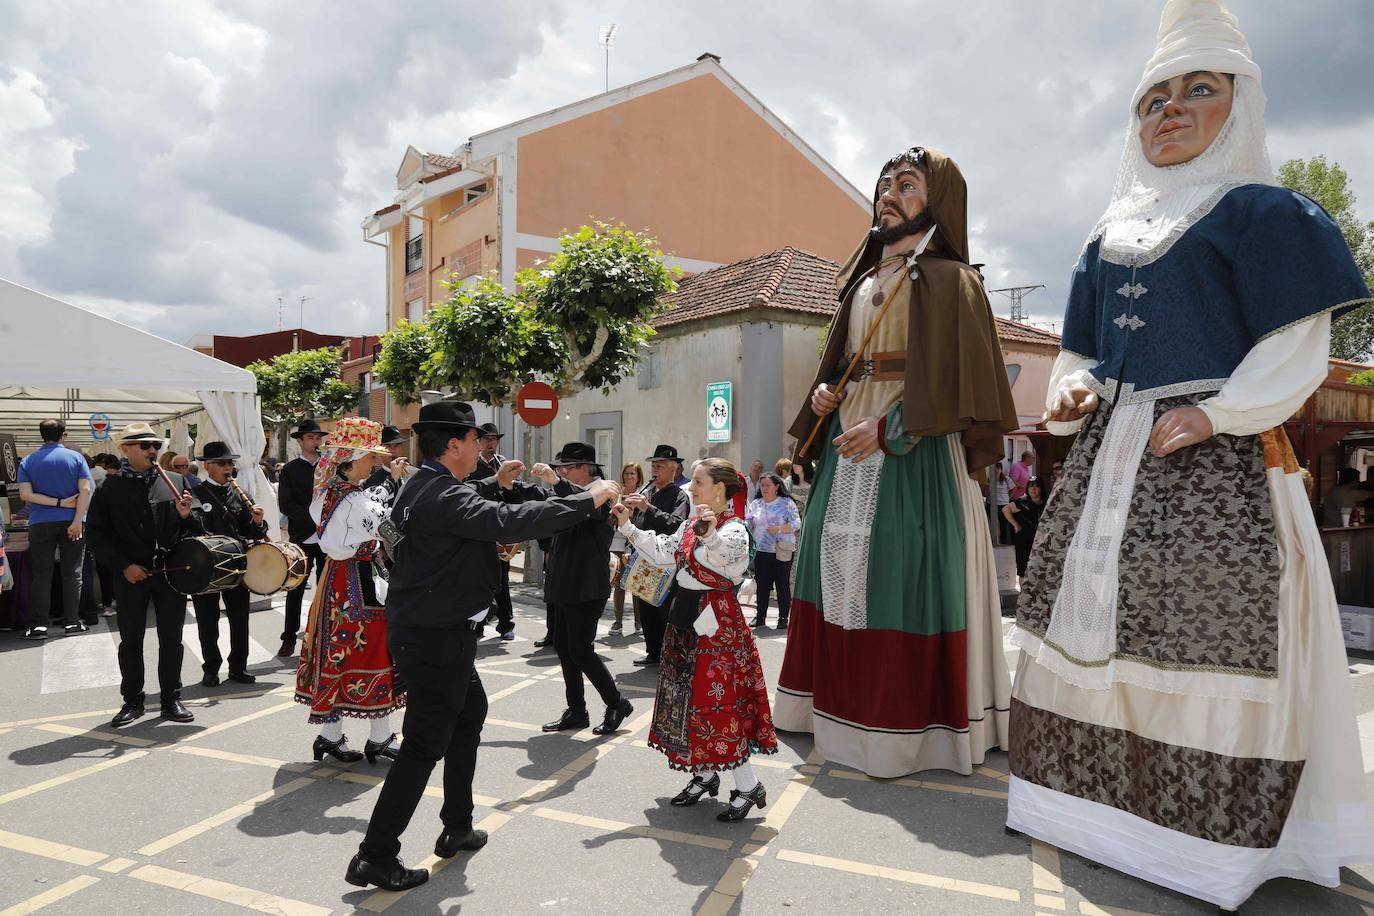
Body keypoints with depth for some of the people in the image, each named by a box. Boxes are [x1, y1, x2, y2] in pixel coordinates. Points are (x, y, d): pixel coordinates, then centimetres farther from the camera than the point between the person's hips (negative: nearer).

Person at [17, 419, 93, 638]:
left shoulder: (27, 462, 3)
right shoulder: (76, 457, -1)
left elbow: (25, 494, -9)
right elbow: (85, 490, -12)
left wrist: (58, 503, -8)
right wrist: (77, 521, -14)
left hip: (41, 524, 1)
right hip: (72, 522, -1)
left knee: (41, 574, 5)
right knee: (72, 573, 5)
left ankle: (38, 625, 4)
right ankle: (71, 621, 6)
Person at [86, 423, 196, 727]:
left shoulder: (175, 481, 5)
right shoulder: (110, 488, -1)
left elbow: (190, 530, 11)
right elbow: (96, 533, 0)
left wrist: (186, 516, -13)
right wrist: (123, 566, -8)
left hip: (171, 573, 1)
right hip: (131, 576, -1)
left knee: (171, 639, 7)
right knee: (130, 640, 9)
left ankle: (171, 699, 19)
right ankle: (132, 700, 23)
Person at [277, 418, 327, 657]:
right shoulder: (291, 469, 2)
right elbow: (285, 504, -7)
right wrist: (312, 518, -16)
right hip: (302, 537, -2)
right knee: (295, 589, 3)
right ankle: (289, 639, 12)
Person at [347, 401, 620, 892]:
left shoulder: (422, 486, 6)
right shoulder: (443, 497, -24)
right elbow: (511, 522, -36)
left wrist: (494, 484, 18)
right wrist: (588, 499, -29)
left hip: (423, 629, 11)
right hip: (435, 639, -11)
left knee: (470, 712, 23)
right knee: (425, 744, 0)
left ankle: (457, 828, 34)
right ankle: (375, 858, 12)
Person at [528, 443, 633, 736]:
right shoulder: (566, 492, 11)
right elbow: (536, 497, 10)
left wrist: (557, 481, -43)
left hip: (587, 589, -8)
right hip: (564, 586, 8)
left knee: (580, 650, -5)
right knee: (563, 648, 12)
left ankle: (617, 703, 13)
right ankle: (576, 712, 23)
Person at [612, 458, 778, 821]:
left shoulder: (735, 529, -16)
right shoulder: (690, 526, 10)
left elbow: (723, 552, -37)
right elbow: (662, 552, 10)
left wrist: (709, 534, -58)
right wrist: (627, 526, 5)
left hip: (717, 626, -8)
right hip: (685, 619, 9)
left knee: (718, 704, -6)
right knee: (690, 699, 14)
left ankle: (748, 787, 6)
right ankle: (705, 775, 28)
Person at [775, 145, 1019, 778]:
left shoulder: (948, 278, -1)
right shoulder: (864, 280, 20)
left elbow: (958, 377, -11)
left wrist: (891, 429, -19)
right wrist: (823, 393, 1)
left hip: (914, 446, -7)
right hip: (851, 438, 7)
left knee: (903, 569, -10)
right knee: (840, 556, 7)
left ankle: (905, 725, 1)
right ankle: (843, 705, 19)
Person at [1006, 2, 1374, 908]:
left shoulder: (1262, 212, 1)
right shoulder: (1109, 238, 18)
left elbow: (1300, 349, -6)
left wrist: (1214, 413, -19)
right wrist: (1074, 392, 0)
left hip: (1212, 463, -6)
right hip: (1109, 459, 6)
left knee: (1205, 631, -6)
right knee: (1094, 617, 8)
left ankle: (1211, 834, 10)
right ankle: (1101, 797, 23)